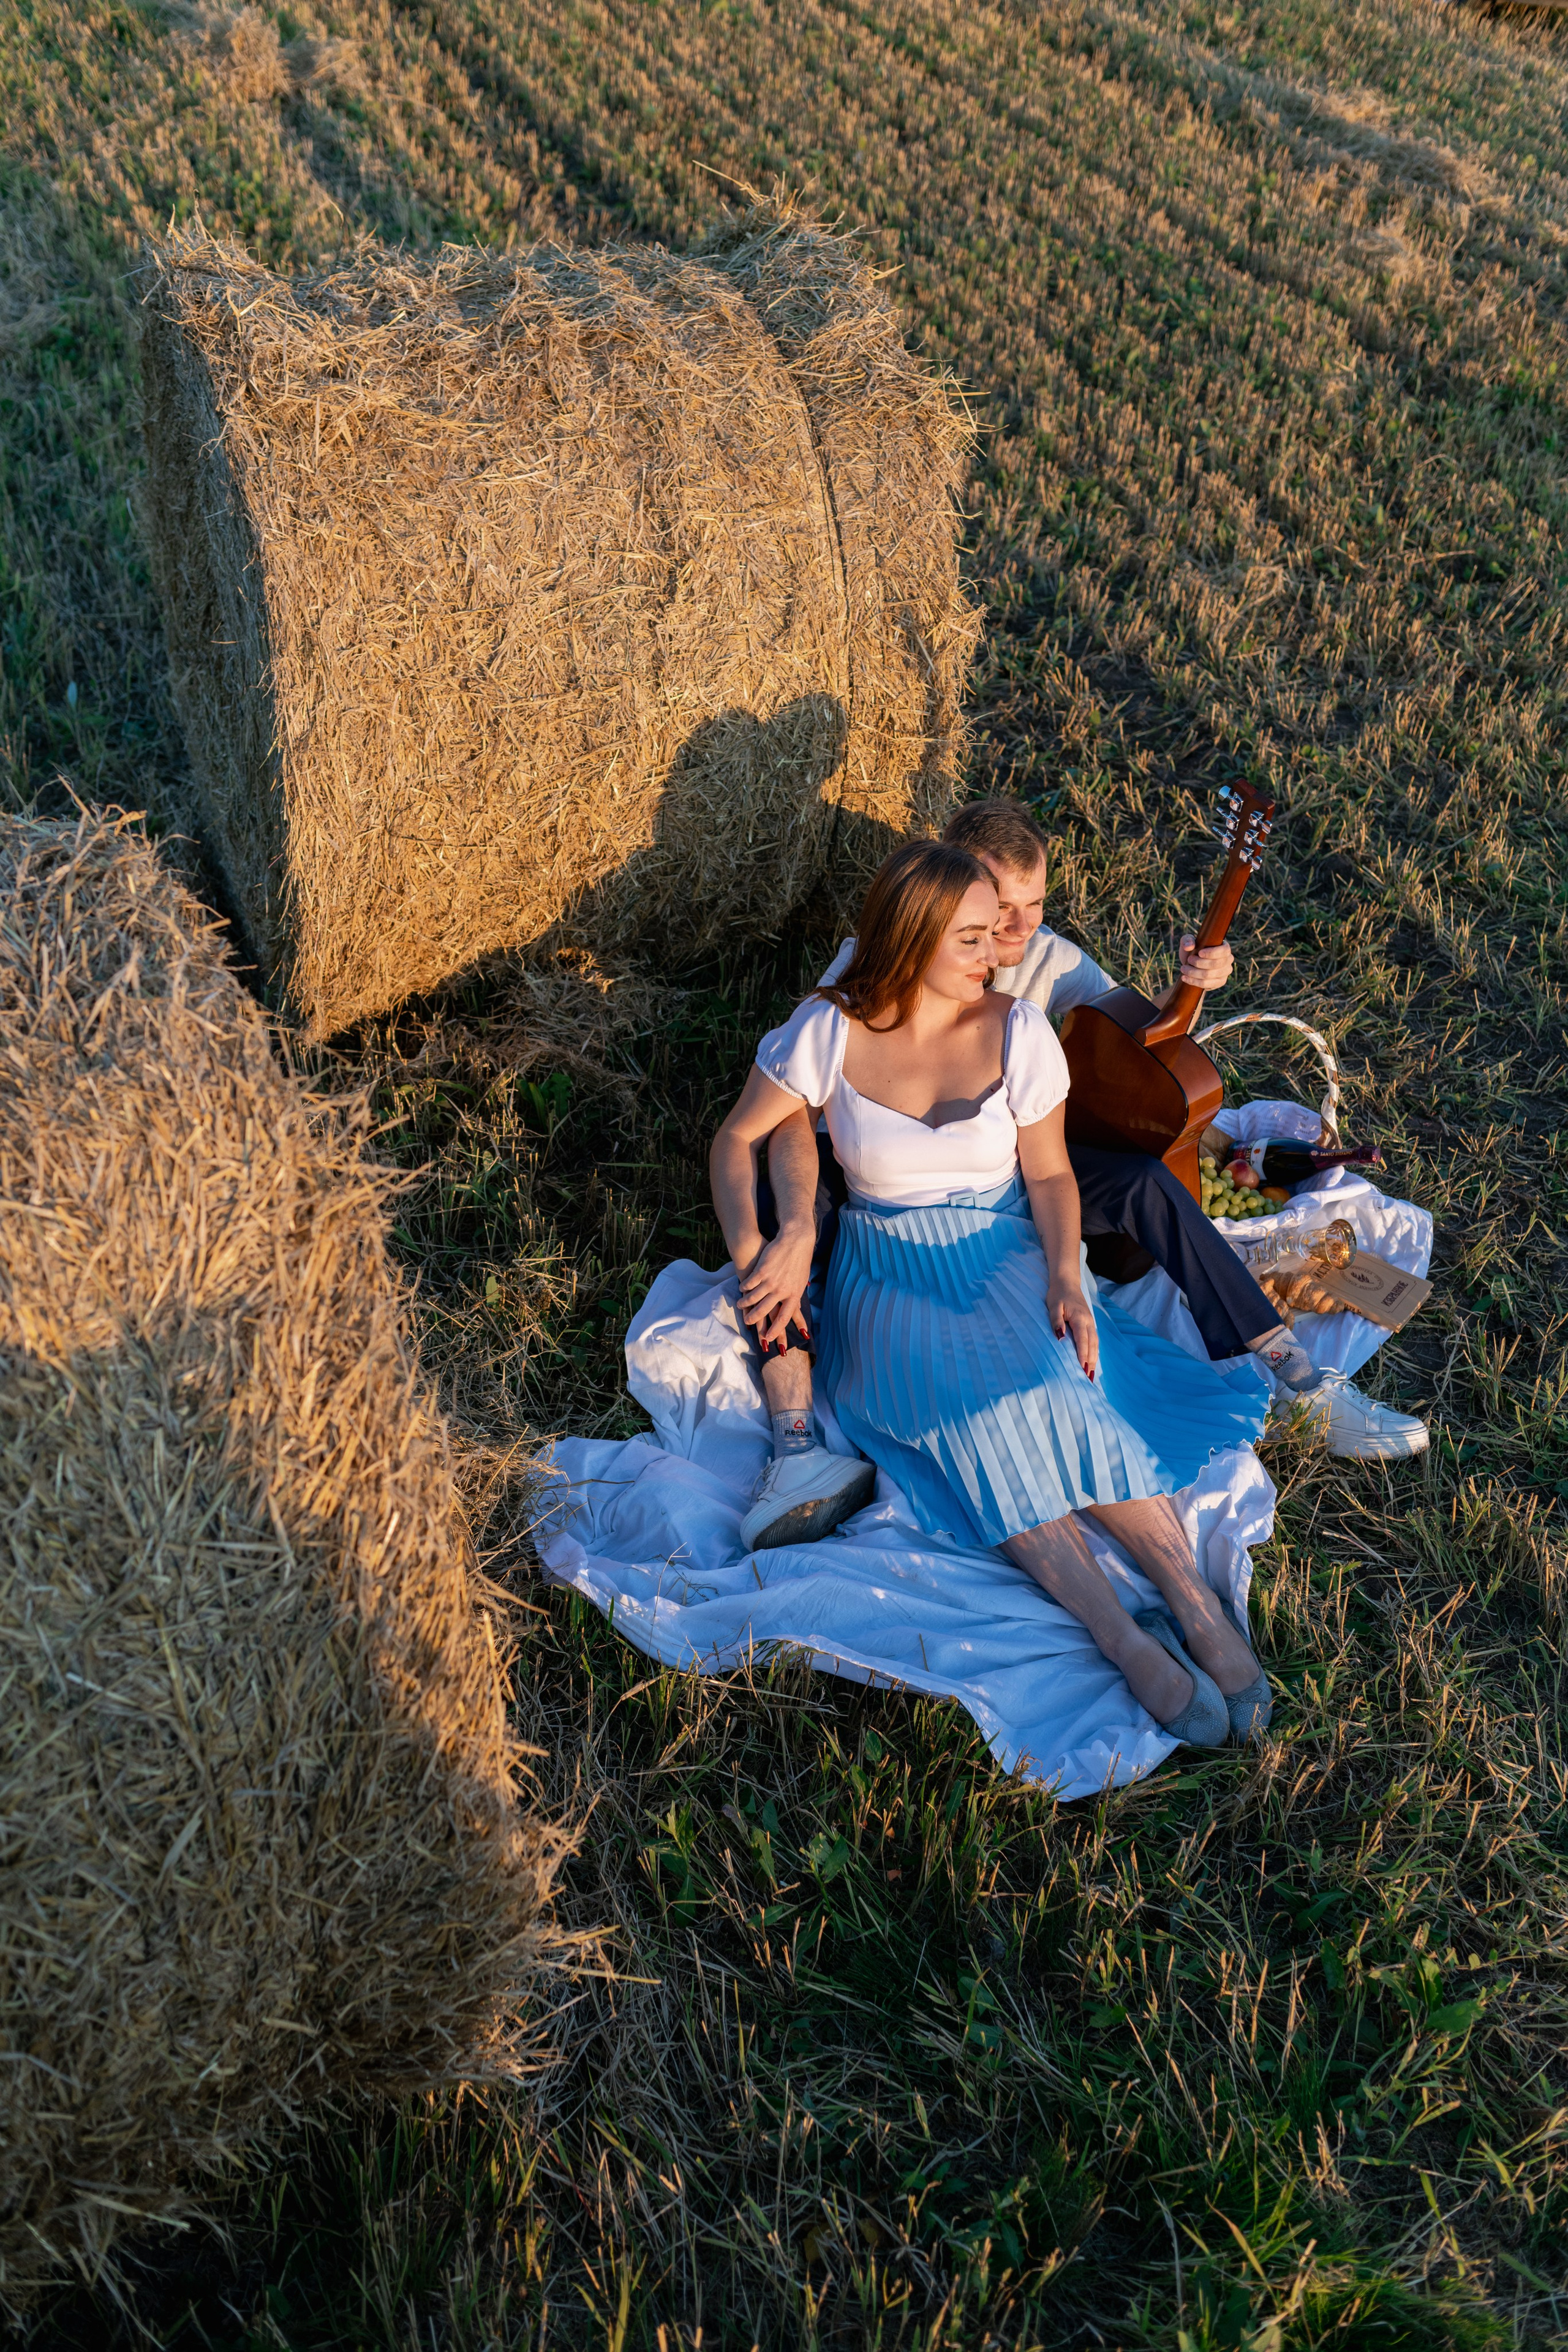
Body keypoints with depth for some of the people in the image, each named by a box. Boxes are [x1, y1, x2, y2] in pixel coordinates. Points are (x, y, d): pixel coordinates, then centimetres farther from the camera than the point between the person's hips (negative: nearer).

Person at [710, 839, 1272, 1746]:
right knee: (970, 1412, -30)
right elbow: (740, 1137, 1)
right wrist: (751, 1251, -14)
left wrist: (1065, 1279, -15)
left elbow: (1049, 1173, 2)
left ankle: (1196, 1604, -29)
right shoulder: (828, 1031, -7)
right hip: (891, 1274, 0)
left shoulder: (1018, 1030, -4)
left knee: (1050, 1391, -32)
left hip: (1005, 1256, 1)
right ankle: (1126, 1642, -32)